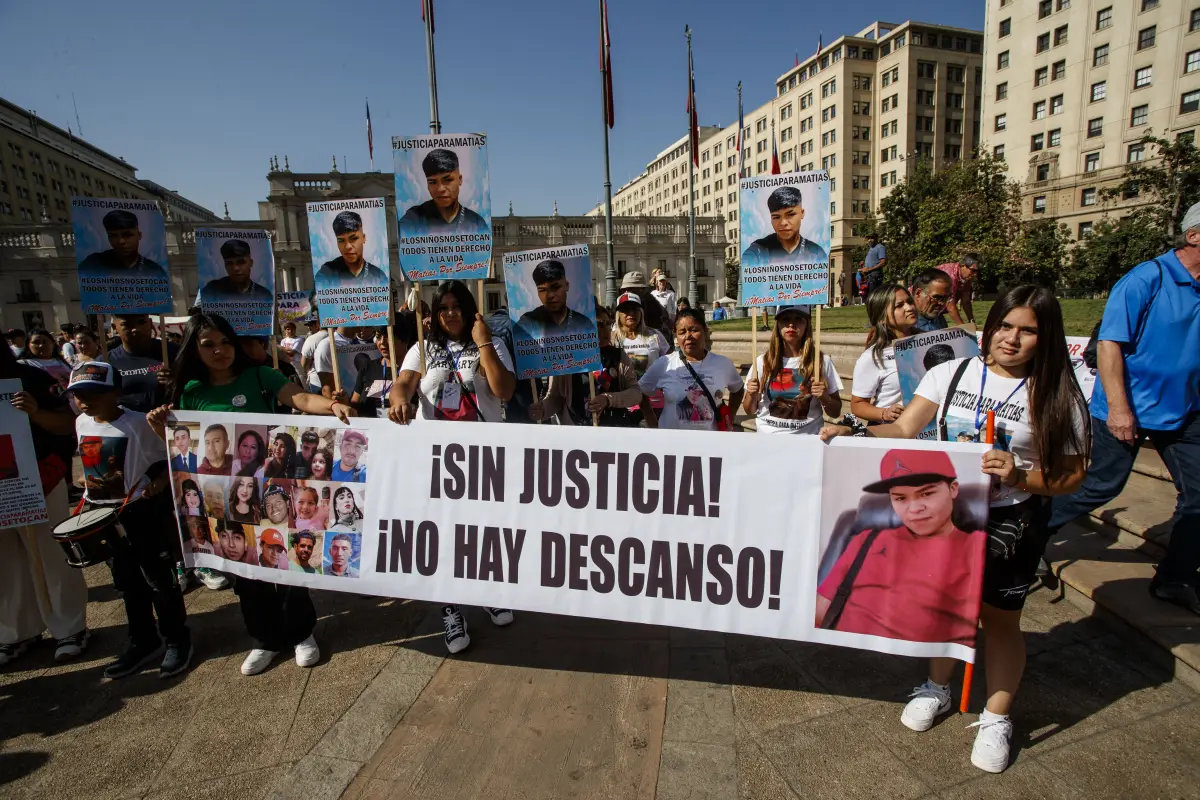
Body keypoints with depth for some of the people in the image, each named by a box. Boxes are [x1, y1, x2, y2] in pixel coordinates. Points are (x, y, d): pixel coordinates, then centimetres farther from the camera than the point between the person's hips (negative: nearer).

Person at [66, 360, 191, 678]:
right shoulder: (82, 423, 3)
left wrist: (158, 484, -28)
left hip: (142, 510, -7)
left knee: (158, 578, 3)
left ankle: (177, 640, 19)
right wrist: (88, 490, 10)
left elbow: (167, 461, -12)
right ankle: (142, 641, 33)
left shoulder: (138, 423, -18)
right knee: (126, 580, 17)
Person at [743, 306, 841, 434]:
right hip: (767, 437, 0)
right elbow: (750, 410, 9)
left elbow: (835, 412, 6)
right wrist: (751, 395, -9)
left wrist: (824, 397, -12)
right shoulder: (762, 362, 0)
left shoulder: (823, 361, -2)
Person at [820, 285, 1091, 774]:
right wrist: (850, 434, -21)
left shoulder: (1058, 397, -8)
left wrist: (1019, 477, -25)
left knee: (999, 620, 11)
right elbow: (903, 431, -6)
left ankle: (996, 719, 34)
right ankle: (937, 688, 43)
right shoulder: (952, 374, -4)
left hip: (1011, 523, -2)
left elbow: (1072, 475, -6)